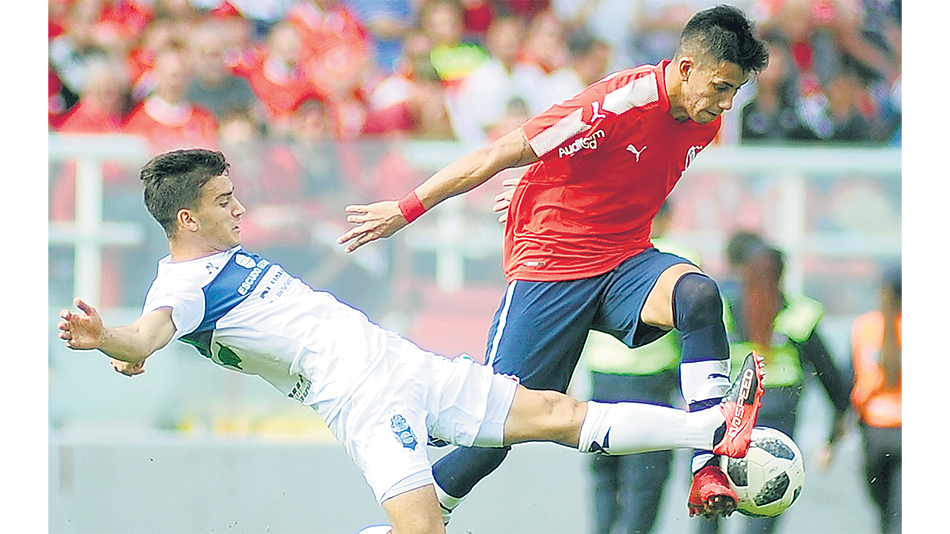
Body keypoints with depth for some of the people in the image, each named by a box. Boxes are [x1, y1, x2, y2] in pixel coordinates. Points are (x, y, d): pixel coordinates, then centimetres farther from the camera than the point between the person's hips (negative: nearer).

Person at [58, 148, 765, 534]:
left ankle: (715, 430, 8)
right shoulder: (182, 285, -12)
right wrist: (105, 339, -53)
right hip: (364, 396, -9)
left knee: (556, 413, 8)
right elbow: (146, 336, -32)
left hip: (403, 363, 9)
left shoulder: (230, 257, 19)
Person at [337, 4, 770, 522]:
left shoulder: (704, 120, 1)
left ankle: (708, 469, -31)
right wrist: (408, 208, -12)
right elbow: (499, 155, -17)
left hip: (625, 264, 5)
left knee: (699, 295, -28)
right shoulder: (619, 104, -23)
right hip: (550, 265, -5)